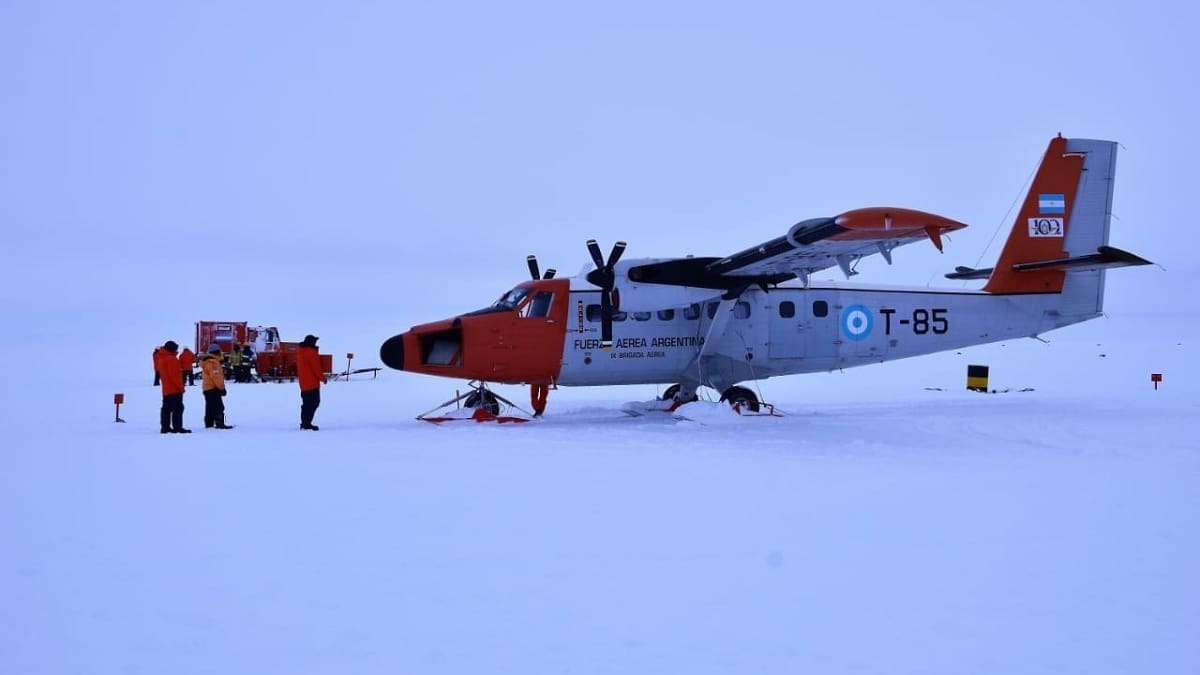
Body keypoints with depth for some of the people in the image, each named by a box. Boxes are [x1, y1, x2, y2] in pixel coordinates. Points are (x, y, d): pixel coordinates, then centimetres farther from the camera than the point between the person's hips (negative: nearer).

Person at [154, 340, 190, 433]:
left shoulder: (160, 358, 15)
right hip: (175, 389, -10)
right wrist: (180, 386, -15)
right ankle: (178, 427, -13)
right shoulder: (171, 359, -15)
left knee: (166, 408, 12)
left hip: (166, 389, 10)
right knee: (178, 408, -9)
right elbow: (174, 375, -21)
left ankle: (165, 427, 15)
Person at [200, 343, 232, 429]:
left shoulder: (207, 361, 17)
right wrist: (221, 387, -18)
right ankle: (220, 423, -17)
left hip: (208, 388, 11)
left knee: (210, 407, 14)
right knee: (219, 407, -12)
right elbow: (216, 376, -22)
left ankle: (209, 424, 17)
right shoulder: (212, 362, -17)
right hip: (213, 388, -11)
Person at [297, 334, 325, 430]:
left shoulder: (300, 351, 14)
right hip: (312, 382, -10)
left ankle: (304, 423, 19)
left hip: (303, 383, 10)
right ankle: (307, 423, -12)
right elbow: (316, 368, -15)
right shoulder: (311, 353, -16)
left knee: (306, 403, 16)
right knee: (314, 402, -7)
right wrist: (322, 378, -4)